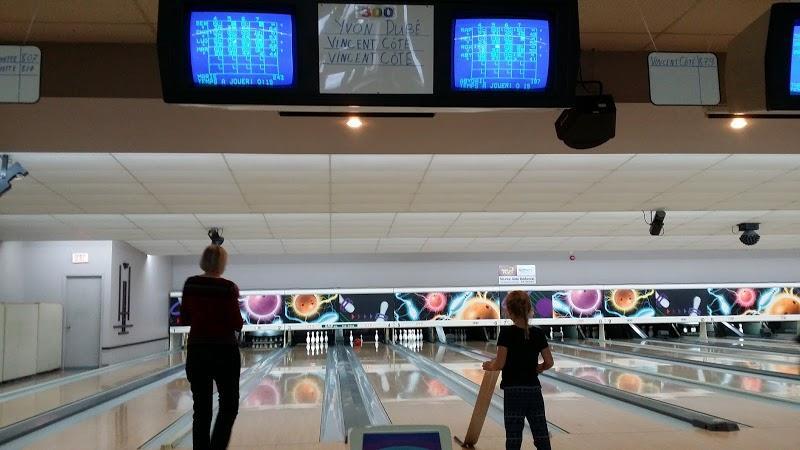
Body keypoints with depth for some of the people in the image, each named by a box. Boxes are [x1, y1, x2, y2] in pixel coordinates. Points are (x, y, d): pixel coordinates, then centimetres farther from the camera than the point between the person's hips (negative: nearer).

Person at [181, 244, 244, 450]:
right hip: (224, 351, -4)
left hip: (197, 351, 4)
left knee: (202, 409, 10)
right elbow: (237, 325, -11)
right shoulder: (228, 288, -13)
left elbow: (185, 319, 9)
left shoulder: (190, 284, 1)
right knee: (229, 406, 10)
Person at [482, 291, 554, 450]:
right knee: (542, 436, 9)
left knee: (514, 437, 3)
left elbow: (499, 364, -14)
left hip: (513, 392, -3)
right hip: (534, 390, 3)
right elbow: (549, 363, 2)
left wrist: (489, 365, 6)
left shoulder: (506, 333, -11)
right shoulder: (538, 333, 0)